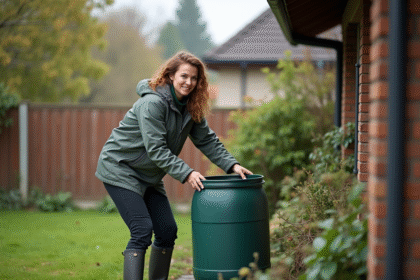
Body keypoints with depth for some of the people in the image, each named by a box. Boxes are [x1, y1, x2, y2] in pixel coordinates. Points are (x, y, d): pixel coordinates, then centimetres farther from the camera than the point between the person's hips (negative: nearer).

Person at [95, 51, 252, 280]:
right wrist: (186, 174, -32)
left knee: (167, 231, 5)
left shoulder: (190, 106, 2)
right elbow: (156, 149, -27)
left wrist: (232, 165, -8)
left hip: (148, 175, 8)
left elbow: (207, 140, 4)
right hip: (119, 169, -8)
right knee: (142, 231, -18)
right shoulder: (152, 103, -23)